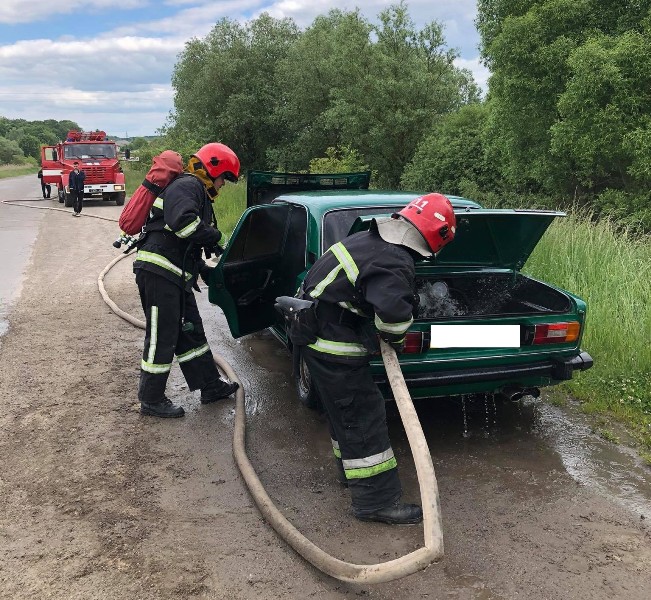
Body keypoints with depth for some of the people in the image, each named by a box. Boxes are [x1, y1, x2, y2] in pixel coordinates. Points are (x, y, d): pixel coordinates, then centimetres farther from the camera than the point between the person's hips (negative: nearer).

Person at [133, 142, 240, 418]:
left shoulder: (198, 194, 24)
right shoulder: (186, 186, -9)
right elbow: (182, 222, -29)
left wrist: (204, 271, 19)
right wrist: (214, 238, -15)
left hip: (176, 276, 11)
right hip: (158, 272, -11)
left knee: (191, 332, 16)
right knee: (162, 338, -3)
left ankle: (211, 386, 27)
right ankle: (151, 400, 9)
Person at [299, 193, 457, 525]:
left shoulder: (366, 238, 7)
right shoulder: (395, 265, -23)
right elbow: (395, 309, -40)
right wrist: (395, 337, -17)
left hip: (314, 332, 10)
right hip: (334, 346, -10)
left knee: (344, 410, 22)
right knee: (363, 417, -2)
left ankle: (351, 472, 39)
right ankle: (376, 501, 6)